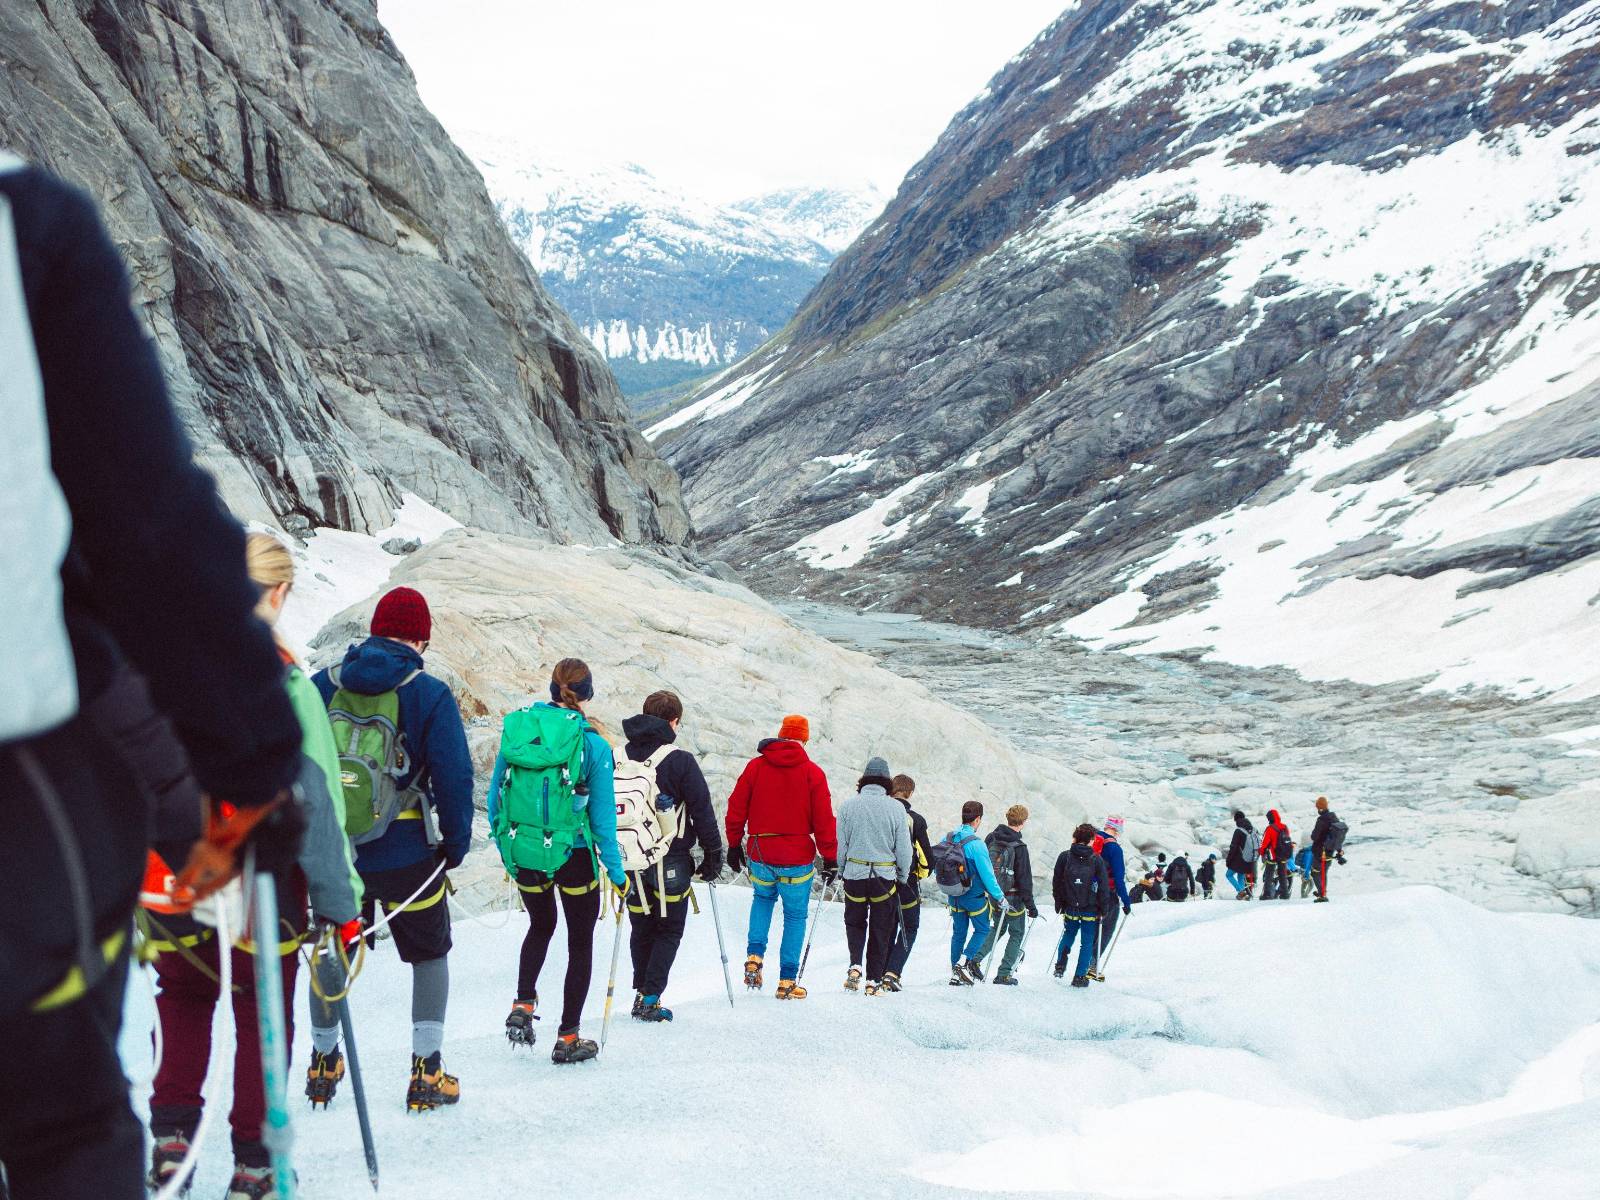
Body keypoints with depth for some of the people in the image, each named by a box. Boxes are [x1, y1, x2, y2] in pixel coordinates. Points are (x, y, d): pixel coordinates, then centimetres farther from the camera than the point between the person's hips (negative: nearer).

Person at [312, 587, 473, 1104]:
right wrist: (456, 842, 2)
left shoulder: (323, 686, 1)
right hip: (406, 855, -3)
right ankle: (426, 1072, 8)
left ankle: (322, 1061, 32)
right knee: (430, 954, 14)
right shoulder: (429, 694, -9)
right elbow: (454, 777, -10)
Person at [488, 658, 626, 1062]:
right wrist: (616, 872, -2)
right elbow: (603, 818, -11)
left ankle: (523, 1005, 14)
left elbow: (495, 798, 4)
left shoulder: (516, 729, -3)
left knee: (540, 925, 29)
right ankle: (568, 1038, 16)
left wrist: (506, 849, 17)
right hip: (573, 857, -4)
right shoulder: (592, 744, -14)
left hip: (522, 856, 4)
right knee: (580, 942, 14)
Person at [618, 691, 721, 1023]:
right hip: (671, 863, -4)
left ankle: (641, 992, 20)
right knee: (669, 929, 7)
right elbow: (702, 811, -10)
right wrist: (713, 854, 0)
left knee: (641, 929, 18)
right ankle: (650, 998, -1)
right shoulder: (680, 761, -12)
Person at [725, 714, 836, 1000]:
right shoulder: (812, 773, -5)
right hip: (797, 859, -2)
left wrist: (734, 845, 14)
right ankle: (787, 981, 7)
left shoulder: (755, 766, 1)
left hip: (760, 857, 3)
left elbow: (736, 809, 4)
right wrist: (830, 859, 1)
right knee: (795, 916, 10)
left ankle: (754, 956, 11)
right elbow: (824, 820, -6)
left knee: (763, 898, 29)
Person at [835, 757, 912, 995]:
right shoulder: (895, 808, -6)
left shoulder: (848, 805, -4)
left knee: (855, 922, 20)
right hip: (885, 877, -1)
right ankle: (874, 980, 12)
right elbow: (904, 849, -3)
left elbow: (840, 846, -1)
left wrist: (841, 869, 14)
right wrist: (903, 877, 10)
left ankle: (855, 965, -1)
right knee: (880, 929, 11)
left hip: (855, 875, 1)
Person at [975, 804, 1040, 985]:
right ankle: (1004, 974, 10)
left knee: (999, 928, 24)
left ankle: (975, 959, 11)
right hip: (1012, 897, -6)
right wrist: (1031, 905, -10)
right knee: (1017, 933, 11)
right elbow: (1024, 879, -17)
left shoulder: (991, 838, -1)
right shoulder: (1019, 847, -21)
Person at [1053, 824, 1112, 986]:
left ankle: (1060, 966, 17)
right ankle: (1080, 977, 6)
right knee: (1087, 943, 7)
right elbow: (1104, 886, -6)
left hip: (1070, 907, 2)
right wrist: (1103, 909, 4)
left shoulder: (1064, 857, -3)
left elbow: (1056, 882, 3)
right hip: (1091, 910, -2)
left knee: (1068, 936, 24)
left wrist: (1059, 903, 14)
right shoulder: (1097, 860, -9)